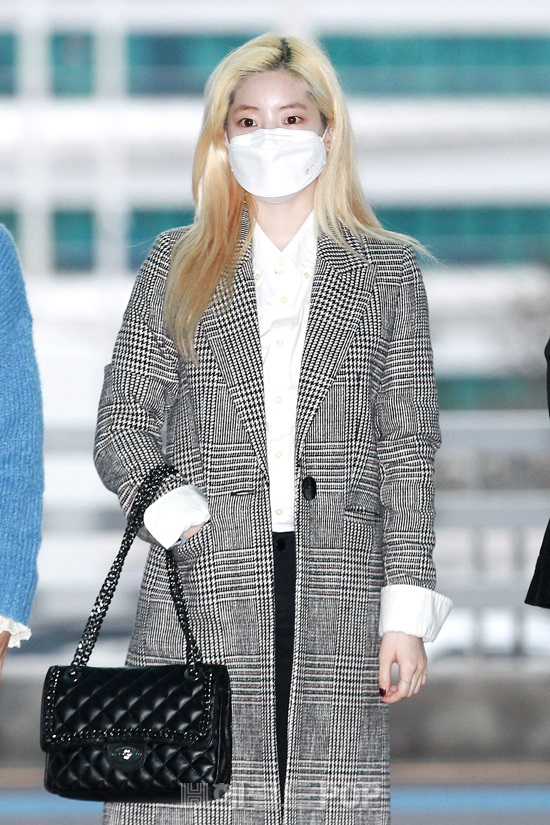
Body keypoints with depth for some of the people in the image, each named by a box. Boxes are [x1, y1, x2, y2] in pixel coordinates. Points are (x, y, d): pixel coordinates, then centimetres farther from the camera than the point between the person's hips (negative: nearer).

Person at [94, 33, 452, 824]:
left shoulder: (386, 271, 12)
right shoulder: (176, 266, 13)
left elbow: (407, 449, 8)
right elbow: (123, 427, 10)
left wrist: (407, 610, 0)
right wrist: (178, 519, -10)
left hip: (337, 589, 0)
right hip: (204, 586, 0)